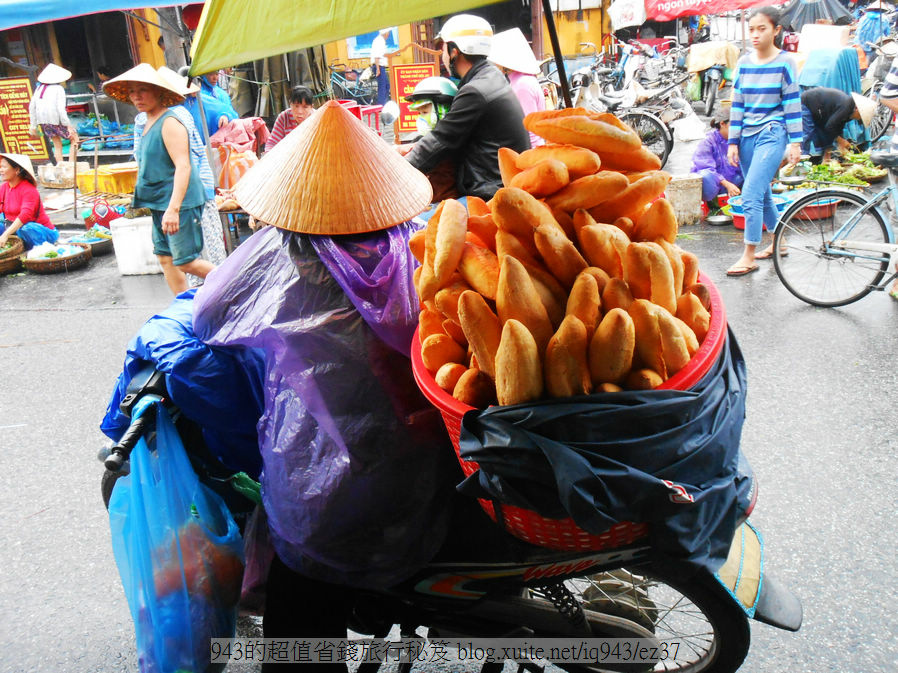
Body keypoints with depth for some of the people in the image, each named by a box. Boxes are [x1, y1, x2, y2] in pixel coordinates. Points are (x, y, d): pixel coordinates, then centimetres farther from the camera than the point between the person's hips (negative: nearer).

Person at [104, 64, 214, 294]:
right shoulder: (149, 123, 15)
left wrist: (173, 208, -31)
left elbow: (183, 167, -23)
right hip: (159, 203, 10)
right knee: (165, 259, 10)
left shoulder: (169, 123, -14)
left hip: (179, 202, -10)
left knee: (186, 262, -7)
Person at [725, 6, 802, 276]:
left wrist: (795, 142, -7)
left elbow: (792, 103, -4)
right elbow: (737, 104, 10)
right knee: (762, 195, 14)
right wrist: (733, 141, 6)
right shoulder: (744, 63, 8)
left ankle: (749, 256, -9)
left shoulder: (785, 62, -4)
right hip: (747, 136, 6)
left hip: (772, 134, -5)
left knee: (750, 195, -16)